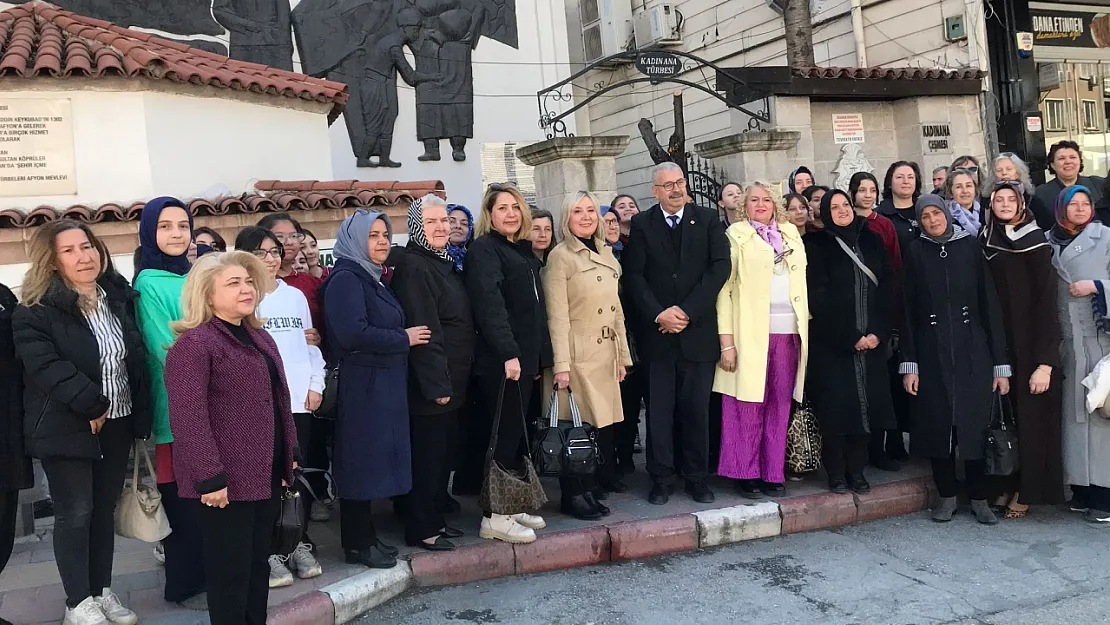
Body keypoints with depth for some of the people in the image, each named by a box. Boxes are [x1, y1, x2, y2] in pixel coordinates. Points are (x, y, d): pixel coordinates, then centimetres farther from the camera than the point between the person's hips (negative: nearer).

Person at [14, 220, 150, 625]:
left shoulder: (118, 296, 7)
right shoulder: (35, 312, -11)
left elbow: (137, 357, 14)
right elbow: (46, 367, -22)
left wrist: (141, 413, 6)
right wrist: (92, 405, -23)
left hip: (119, 422, 5)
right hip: (66, 427, -5)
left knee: (104, 509, 13)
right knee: (75, 513, 2)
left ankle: (101, 590, 25)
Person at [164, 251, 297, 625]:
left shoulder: (259, 338, 14)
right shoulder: (193, 343, -13)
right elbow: (188, 418, -19)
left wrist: (289, 456, 17)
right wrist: (209, 478, -22)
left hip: (266, 475, 8)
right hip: (225, 481, -8)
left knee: (258, 565, 17)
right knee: (230, 571, 2)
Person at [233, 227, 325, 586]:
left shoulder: (295, 296, 14)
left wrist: (316, 384, 7)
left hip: (300, 401, 5)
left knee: (300, 475, 8)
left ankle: (299, 545, 20)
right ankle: (272, 552, 9)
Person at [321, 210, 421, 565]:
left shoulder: (373, 279, 17)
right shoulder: (345, 279, -11)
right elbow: (354, 333, -23)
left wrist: (406, 337, 5)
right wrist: (404, 339, -13)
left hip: (385, 384, 9)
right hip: (361, 386, -9)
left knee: (375, 461, 13)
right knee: (362, 461, -2)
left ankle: (365, 536, 23)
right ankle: (357, 544, 9)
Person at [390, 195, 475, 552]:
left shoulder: (445, 264, 14)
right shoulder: (413, 268, -16)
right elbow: (424, 331, -21)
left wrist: (454, 380, 16)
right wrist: (437, 384, -23)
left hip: (451, 381, 9)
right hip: (430, 384, -9)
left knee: (441, 453, 16)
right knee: (427, 454, -1)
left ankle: (432, 518, 28)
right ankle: (420, 529, 10)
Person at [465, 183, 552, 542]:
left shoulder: (524, 250, 18)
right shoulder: (483, 250, -7)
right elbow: (489, 304, -18)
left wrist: (540, 355, 15)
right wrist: (508, 353, -25)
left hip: (526, 357, 8)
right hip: (501, 360, -8)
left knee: (518, 434, 12)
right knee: (504, 436, -5)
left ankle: (512, 506, 21)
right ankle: (494, 517, 2)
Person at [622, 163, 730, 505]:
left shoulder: (708, 220, 6)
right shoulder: (641, 224, 6)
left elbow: (720, 267, -3)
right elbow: (633, 276, 0)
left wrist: (687, 311, -11)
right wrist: (659, 314, -12)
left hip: (698, 330, 0)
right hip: (656, 332, 0)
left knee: (697, 409, 4)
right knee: (659, 409, 3)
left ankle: (697, 477, 16)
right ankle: (661, 478, 13)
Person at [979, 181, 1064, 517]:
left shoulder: (1035, 243, -5)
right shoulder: (984, 243, 8)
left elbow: (1046, 302, -9)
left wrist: (1045, 361, -15)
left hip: (1030, 346, -4)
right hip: (996, 345, 4)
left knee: (1030, 417, 1)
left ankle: (1027, 491, 11)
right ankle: (1006, 485, 15)